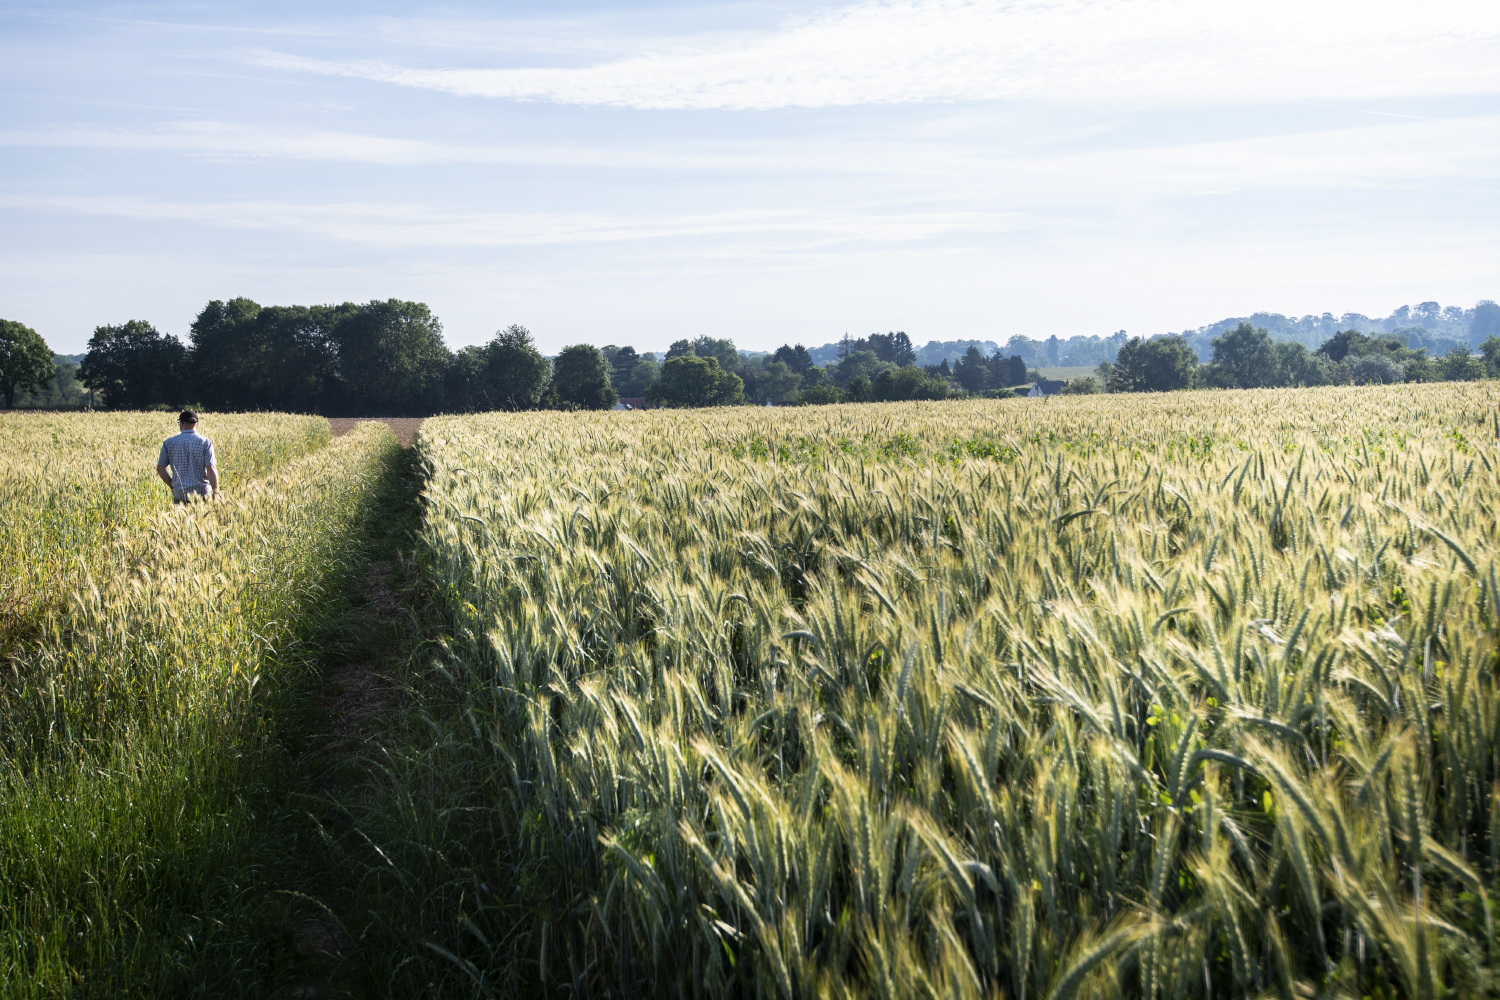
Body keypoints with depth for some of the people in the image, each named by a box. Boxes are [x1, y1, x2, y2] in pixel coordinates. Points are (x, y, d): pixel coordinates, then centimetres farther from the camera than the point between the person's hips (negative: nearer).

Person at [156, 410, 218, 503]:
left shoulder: (169, 443, 5)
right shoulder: (205, 442, -1)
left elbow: (160, 468, 8)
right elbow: (211, 468, -8)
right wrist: (216, 492, -5)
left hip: (179, 493, 1)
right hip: (202, 492, -1)